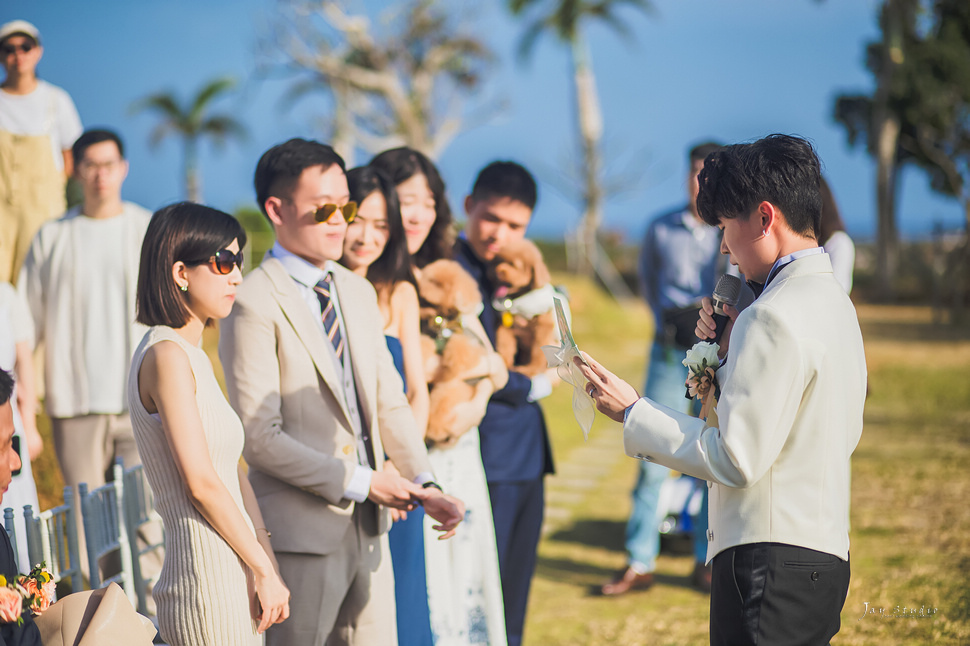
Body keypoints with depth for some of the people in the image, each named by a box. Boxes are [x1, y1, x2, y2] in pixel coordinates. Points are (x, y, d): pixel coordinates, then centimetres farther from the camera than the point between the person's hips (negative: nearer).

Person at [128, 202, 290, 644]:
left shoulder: (194, 355, 16)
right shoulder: (167, 356, -13)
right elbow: (201, 483, -16)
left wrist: (265, 567, 9)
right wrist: (265, 570, -9)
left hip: (231, 578, 9)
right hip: (209, 586, -9)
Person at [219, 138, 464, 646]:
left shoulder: (359, 292, 12)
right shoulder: (254, 304, -13)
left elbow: (389, 403, 13)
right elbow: (259, 438, -17)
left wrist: (423, 485, -1)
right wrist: (358, 482, -16)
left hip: (368, 527, 7)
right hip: (301, 532, -7)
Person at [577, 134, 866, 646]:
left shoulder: (776, 316, -16)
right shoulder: (833, 301, 15)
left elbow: (736, 459, -18)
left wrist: (632, 413, -8)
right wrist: (730, 351, 9)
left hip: (772, 563, -10)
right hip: (826, 553, 10)